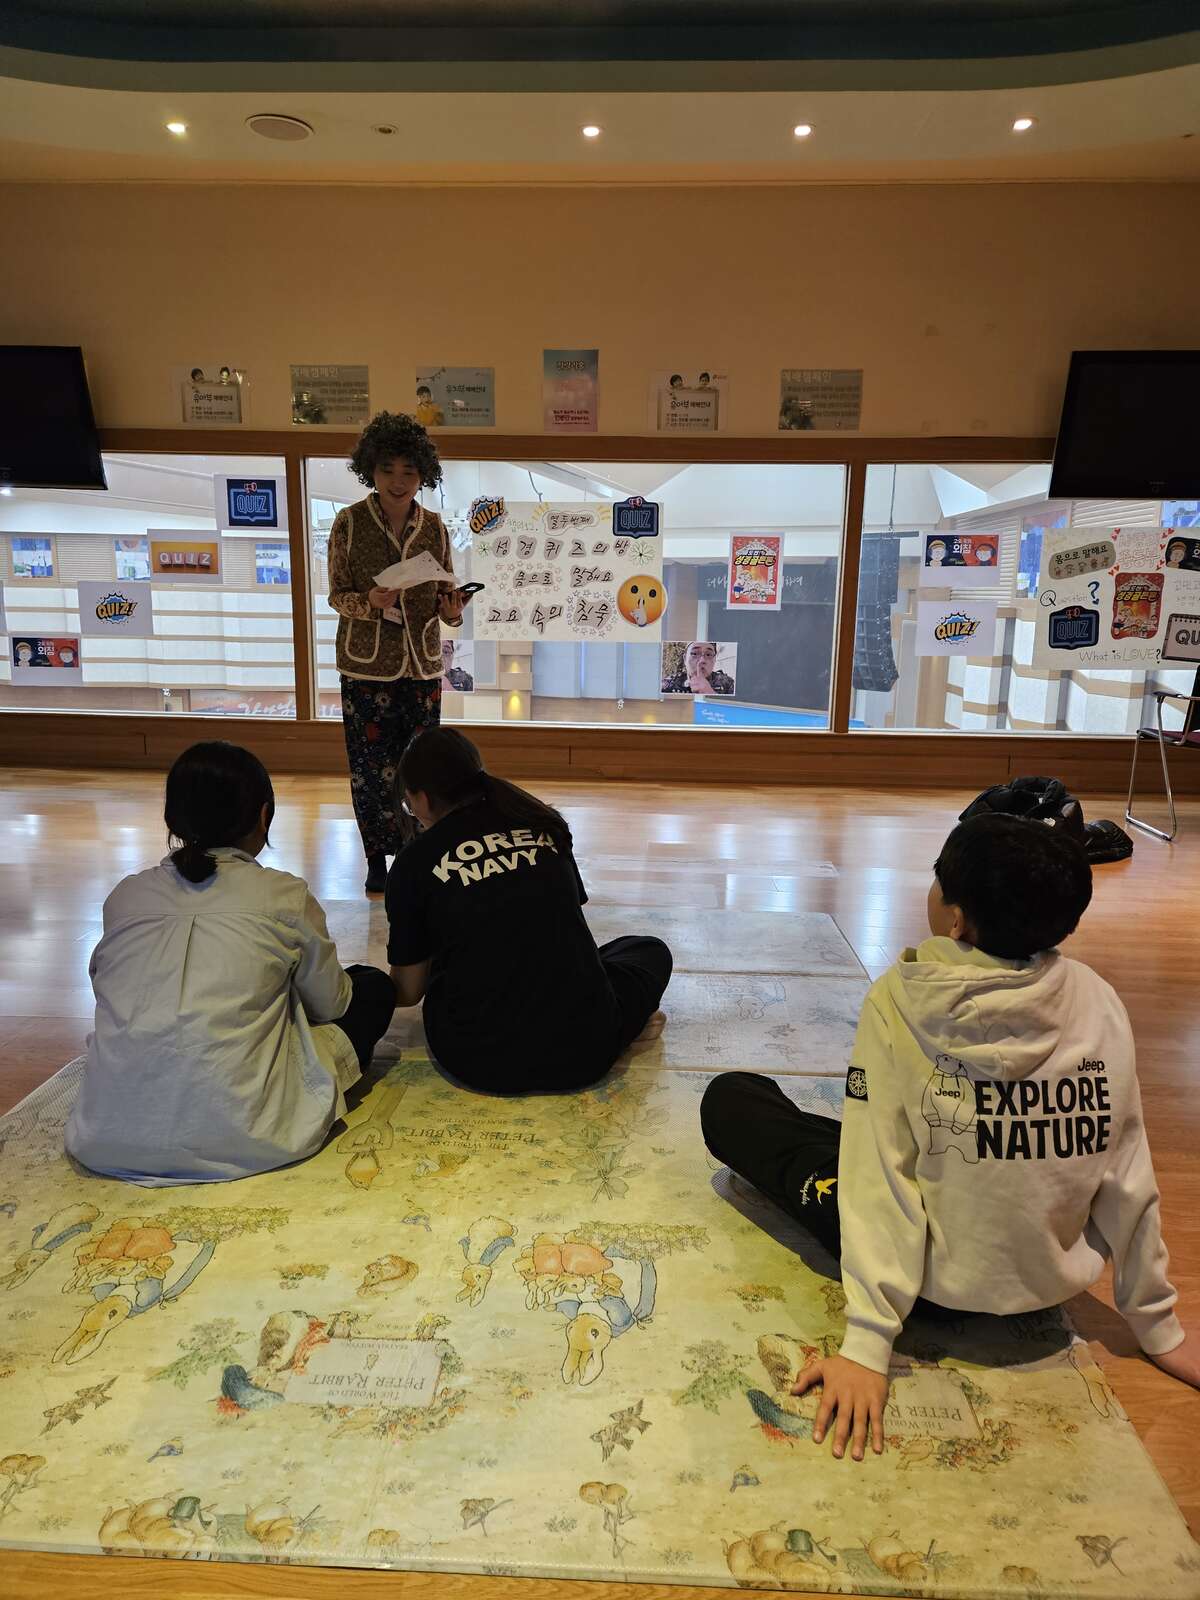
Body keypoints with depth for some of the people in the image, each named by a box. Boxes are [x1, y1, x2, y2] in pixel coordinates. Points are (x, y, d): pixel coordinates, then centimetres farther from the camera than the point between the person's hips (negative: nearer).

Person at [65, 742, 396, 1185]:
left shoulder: (125, 895, 6)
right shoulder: (285, 898, -3)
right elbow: (331, 1005, 11)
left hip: (107, 1139, 4)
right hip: (234, 1138, -4)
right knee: (372, 987, 13)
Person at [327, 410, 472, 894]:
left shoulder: (434, 527, 2)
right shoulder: (350, 522, -5)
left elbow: (446, 595, 7)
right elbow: (337, 595, -2)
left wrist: (452, 610, -16)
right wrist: (370, 601, -23)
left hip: (422, 665, 2)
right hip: (367, 666, -2)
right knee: (370, 768, 2)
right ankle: (377, 859, 19)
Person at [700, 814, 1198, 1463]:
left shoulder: (898, 1003, -23)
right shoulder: (1099, 1002, -12)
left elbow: (879, 1179, -24)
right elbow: (1128, 1175, -6)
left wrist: (867, 1345, -17)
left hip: (938, 1280, -5)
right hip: (1054, 1283, 5)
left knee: (728, 1100, 6)